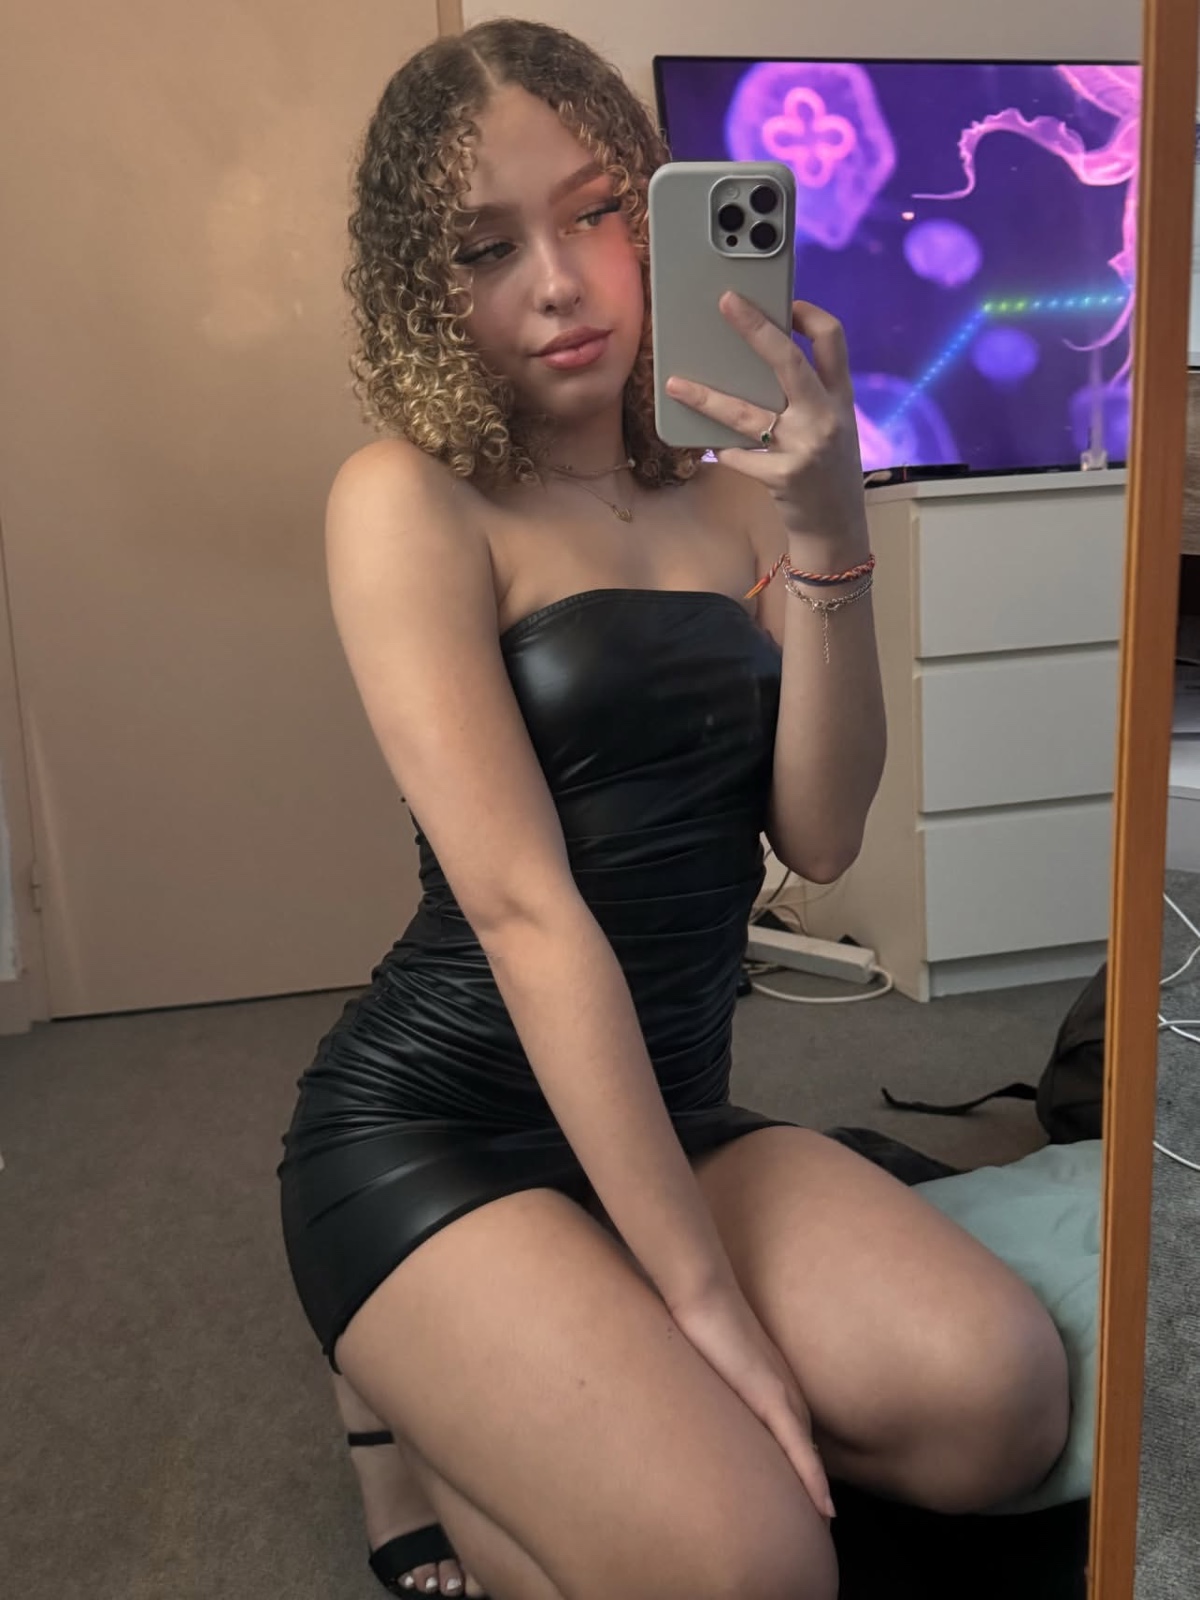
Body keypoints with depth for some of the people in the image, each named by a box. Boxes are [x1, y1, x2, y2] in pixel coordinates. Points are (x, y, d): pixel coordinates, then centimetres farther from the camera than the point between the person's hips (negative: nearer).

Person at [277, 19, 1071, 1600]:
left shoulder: (726, 494, 4)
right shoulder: (411, 497, -10)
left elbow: (820, 838, -5)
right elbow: (526, 907, -19)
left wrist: (827, 540, -19)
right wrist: (703, 1296, -20)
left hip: (670, 1109, 5)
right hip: (434, 1127, -5)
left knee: (998, 1395, -17)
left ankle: (506, 1409, 5)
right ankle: (434, 1413, 8)